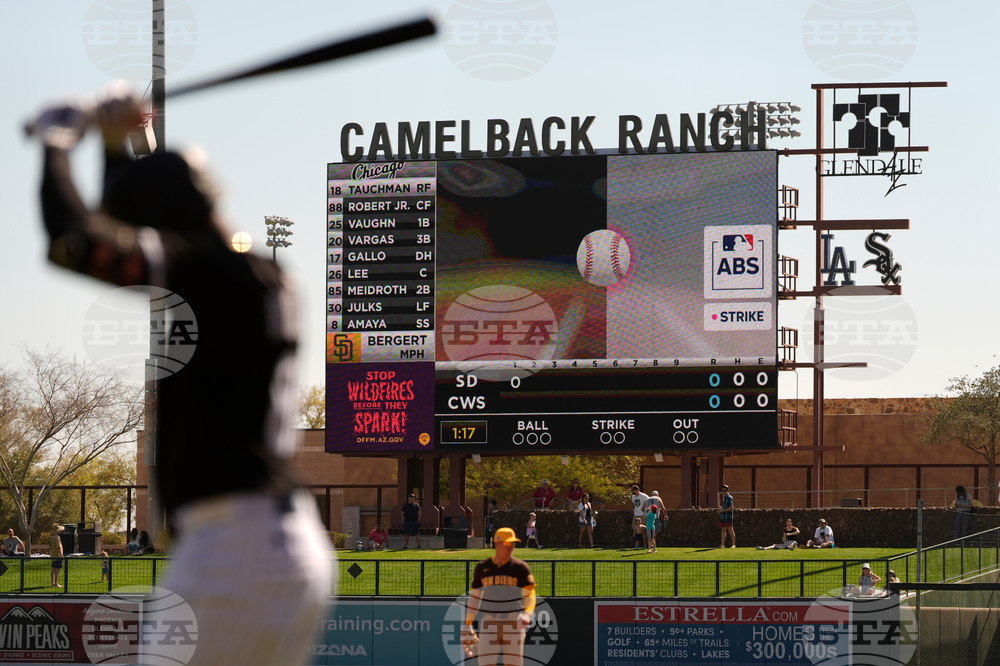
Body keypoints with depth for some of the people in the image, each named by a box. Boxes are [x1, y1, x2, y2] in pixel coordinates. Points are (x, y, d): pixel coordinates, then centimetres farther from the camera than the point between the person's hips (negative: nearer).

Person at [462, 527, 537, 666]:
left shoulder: (520, 567, 0)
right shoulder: (482, 567, 7)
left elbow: (530, 594, -8)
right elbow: (474, 597, 14)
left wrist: (527, 614, -27)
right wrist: (467, 626, 12)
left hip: (513, 623, -1)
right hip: (489, 623, 1)